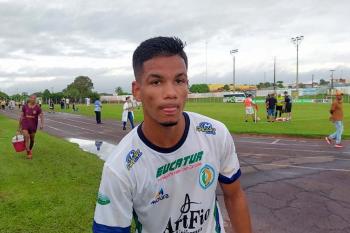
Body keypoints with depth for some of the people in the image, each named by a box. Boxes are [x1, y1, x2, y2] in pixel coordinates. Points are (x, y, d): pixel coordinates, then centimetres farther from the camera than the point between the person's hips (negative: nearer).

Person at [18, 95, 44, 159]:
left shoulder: (38, 108, -5)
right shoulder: (25, 106, -1)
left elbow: (41, 116, -9)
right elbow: (21, 116, 5)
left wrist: (42, 124, -26)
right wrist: (19, 126, 8)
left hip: (33, 126, 1)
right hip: (25, 124, 0)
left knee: (32, 139, 12)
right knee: (26, 137, -19)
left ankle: (30, 150, 36)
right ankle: (28, 153, -14)